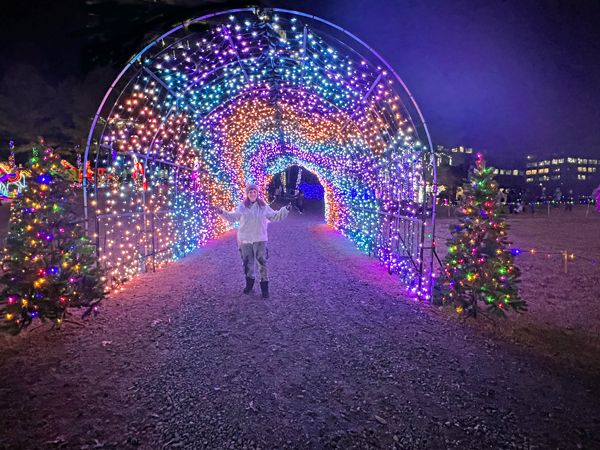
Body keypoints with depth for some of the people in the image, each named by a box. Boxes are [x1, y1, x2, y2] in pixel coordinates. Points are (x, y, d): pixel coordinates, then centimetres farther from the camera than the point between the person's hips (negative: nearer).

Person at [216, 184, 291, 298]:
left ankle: (264, 287, 7)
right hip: (244, 240, 1)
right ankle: (249, 284, 31)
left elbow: (275, 216, 6)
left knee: (262, 263, -1)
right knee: (247, 262, 12)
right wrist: (222, 213, 1)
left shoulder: (264, 206, -1)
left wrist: (285, 210, -3)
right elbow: (233, 217, 11)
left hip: (259, 239, -1)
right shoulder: (242, 206, 0)